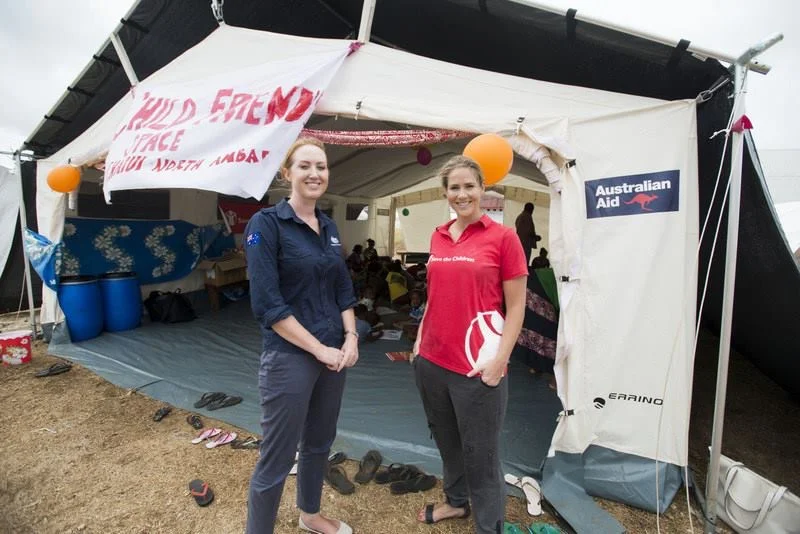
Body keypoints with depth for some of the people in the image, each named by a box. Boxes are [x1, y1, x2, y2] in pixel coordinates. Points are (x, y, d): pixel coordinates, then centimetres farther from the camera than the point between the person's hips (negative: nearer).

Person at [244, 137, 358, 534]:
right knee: (277, 458, 8)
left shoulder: (329, 227, 7)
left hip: (334, 354, 7)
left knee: (319, 443, 24)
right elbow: (266, 304, -18)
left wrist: (351, 338, -2)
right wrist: (319, 348, -16)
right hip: (289, 358, -7)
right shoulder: (266, 223, -12)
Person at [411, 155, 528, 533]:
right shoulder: (438, 237, 7)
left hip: (476, 366, -5)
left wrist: (499, 360, -13)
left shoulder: (502, 237, -8)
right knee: (446, 440, 23)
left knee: (480, 453, 9)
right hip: (431, 360, 6)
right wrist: (420, 339, 12)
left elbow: (516, 307, -7)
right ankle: (456, 501, 48)